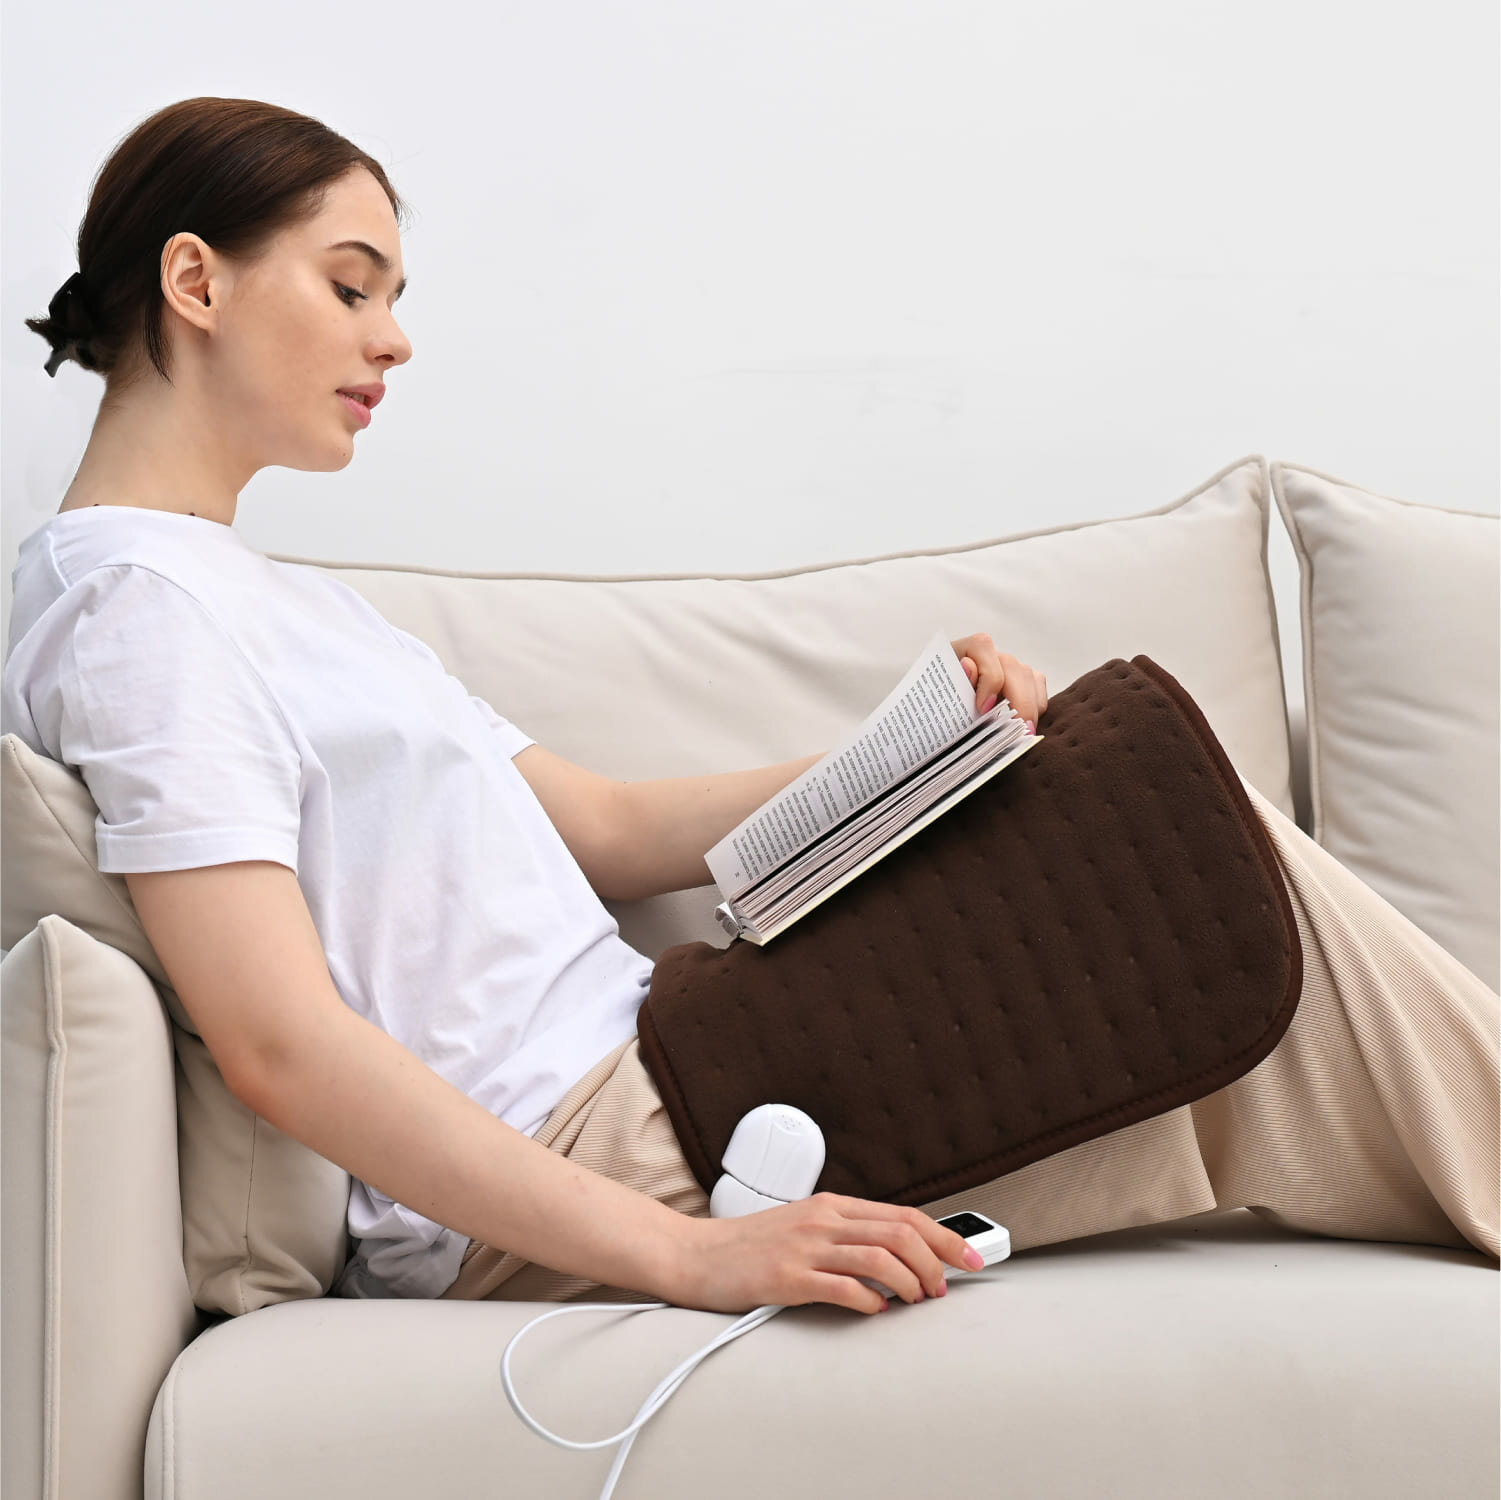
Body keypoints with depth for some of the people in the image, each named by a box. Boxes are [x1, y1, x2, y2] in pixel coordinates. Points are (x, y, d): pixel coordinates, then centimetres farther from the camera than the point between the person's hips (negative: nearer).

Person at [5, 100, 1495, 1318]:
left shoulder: (284, 602, 20)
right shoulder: (130, 602, -11)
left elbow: (605, 826, 18)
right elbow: (281, 1042, -22)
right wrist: (691, 1253, -27)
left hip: (626, 1073, 9)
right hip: (546, 1171, -9)